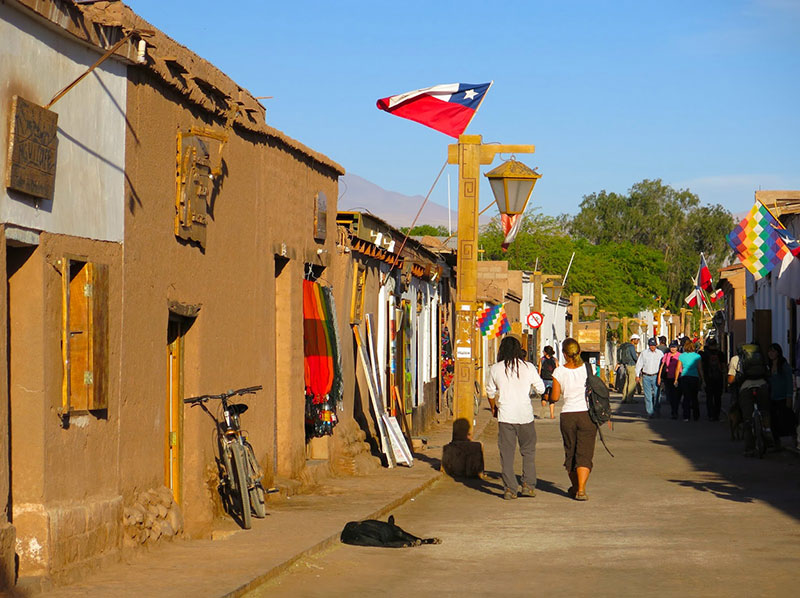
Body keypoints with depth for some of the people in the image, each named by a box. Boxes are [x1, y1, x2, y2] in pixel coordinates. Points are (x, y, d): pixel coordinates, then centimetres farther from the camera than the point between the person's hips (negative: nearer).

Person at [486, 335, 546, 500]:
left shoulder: (495, 369, -1)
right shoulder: (529, 367, -3)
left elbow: (490, 392, 11)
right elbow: (541, 389, 4)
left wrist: (493, 408, 29)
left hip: (505, 416, 0)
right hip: (525, 415, 0)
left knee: (507, 454, 4)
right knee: (528, 451, 14)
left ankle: (510, 489, 0)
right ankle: (528, 485, 8)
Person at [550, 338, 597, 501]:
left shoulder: (559, 372, -5)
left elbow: (555, 397, -3)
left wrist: (549, 392, 20)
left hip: (567, 415, 1)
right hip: (587, 414, -1)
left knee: (570, 452, 16)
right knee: (584, 454, -1)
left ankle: (575, 487, 27)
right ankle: (581, 489, -15)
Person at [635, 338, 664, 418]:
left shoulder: (660, 353, 6)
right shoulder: (644, 353, 8)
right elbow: (639, 364, 11)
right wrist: (637, 375, 6)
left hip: (656, 376, -1)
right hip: (646, 376, 1)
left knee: (656, 394, -5)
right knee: (648, 395, -2)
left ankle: (656, 411, 8)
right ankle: (650, 412, 1)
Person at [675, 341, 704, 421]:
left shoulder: (681, 356, 0)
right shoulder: (697, 356, 0)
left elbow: (678, 369, 2)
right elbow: (700, 369, 3)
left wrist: (676, 379, 9)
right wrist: (701, 379, 12)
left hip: (684, 378, 0)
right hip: (695, 377, 0)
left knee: (686, 397, 4)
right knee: (694, 397, 11)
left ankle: (686, 416, -2)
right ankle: (696, 416, 13)